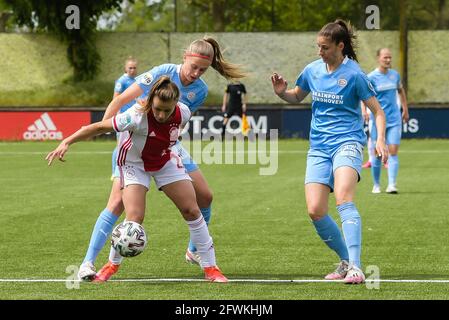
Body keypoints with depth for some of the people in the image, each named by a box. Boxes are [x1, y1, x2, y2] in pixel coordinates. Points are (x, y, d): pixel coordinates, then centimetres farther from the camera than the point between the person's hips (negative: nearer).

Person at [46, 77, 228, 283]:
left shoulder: (183, 113, -23)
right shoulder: (137, 116, -37)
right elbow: (99, 127, -30)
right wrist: (67, 142, -32)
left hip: (165, 161, 4)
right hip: (134, 163, -4)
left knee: (192, 211, -2)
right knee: (134, 218, -20)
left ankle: (210, 267, 10)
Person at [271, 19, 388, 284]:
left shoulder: (354, 74, -6)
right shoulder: (312, 70, 8)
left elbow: (378, 111, -2)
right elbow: (297, 97, 26)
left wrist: (380, 140, -17)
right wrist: (281, 92, 4)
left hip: (346, 143, -5)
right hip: (319, 148, 5)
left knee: (344, 200, -28)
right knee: (315, 211, -8)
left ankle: (355, 267, -32)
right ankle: (347, 260, 10)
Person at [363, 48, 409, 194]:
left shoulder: (395, 75, 8)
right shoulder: (371, 77, -6)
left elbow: (401, 91, 24)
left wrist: (405, 109, 25)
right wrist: (364, 111, -29)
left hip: (394, 120, 3)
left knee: (393, 151, -9)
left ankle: (392, 185, -13)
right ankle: (376, 185, 17)